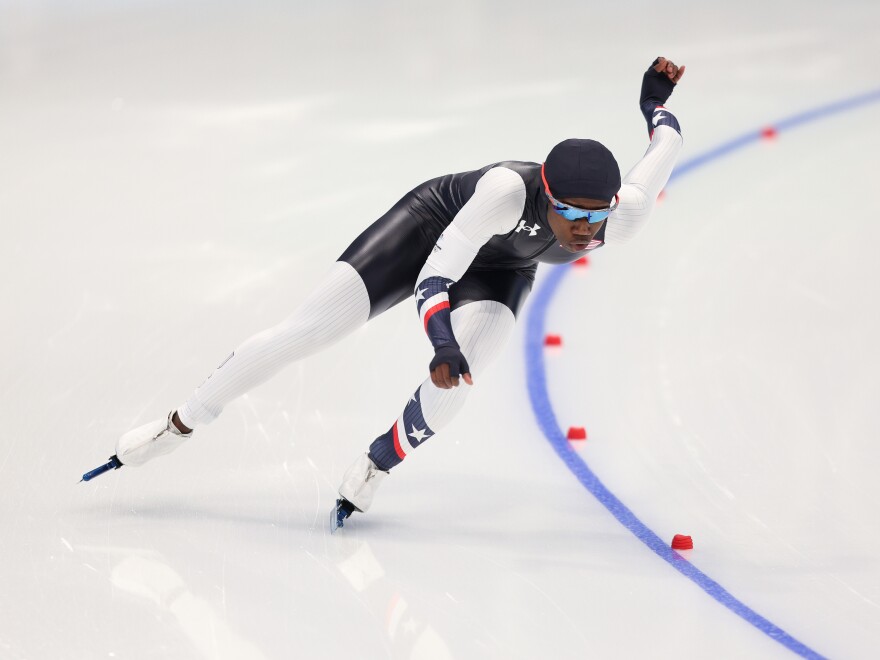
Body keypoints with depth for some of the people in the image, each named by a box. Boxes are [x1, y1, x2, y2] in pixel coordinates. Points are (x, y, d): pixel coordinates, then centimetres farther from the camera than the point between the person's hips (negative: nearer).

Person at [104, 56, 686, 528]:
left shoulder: (624, 218, -34)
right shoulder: (507, 191, -43)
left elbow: (666, 146, -14)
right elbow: (433, 276, -45)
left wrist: (655, 103, 6)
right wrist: (442, 343, -62)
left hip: (501, 270, 3)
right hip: (432, 225, -3)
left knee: (457, 376, -28)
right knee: (304, 333, -7)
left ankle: (376, 467, -1)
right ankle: (176, 427, 11)